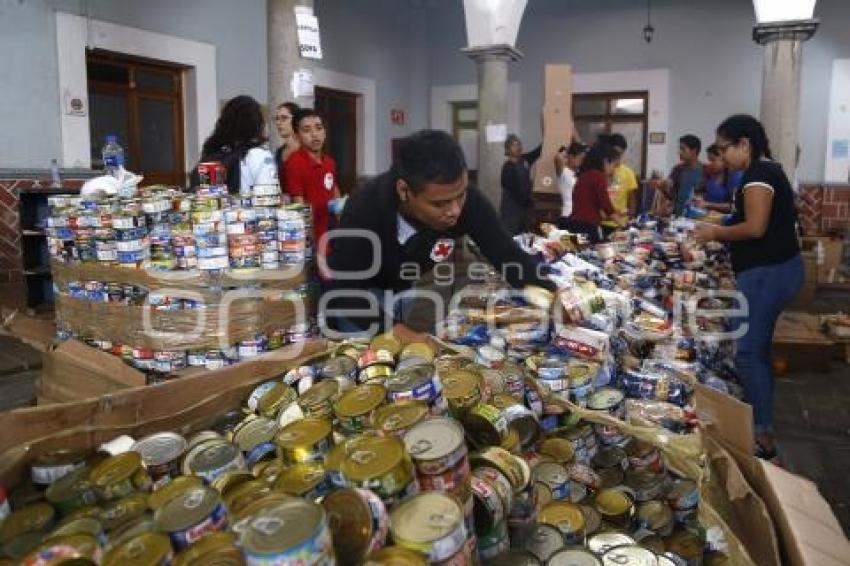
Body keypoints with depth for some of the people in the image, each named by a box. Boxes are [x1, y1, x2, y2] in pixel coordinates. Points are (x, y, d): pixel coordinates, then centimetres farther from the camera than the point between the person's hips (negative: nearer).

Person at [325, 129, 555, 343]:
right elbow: (345, 289, -35)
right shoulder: (364, 209, -39)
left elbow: (508, 255, -25)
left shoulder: (470, 201, -31)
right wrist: (398, 332, -48)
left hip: (409, 287, 3)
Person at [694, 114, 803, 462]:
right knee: (757, 349, 16)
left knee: (747, 352, -7)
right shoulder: (766, 171, 16)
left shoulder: (758, 174, -15)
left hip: (767, 273, -11)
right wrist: (721, 232, 11)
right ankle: (760, 424, 26)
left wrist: (716, 233, -9)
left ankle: (763, 438, -1)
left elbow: (756, 227, -24)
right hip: (773, 269, 11)